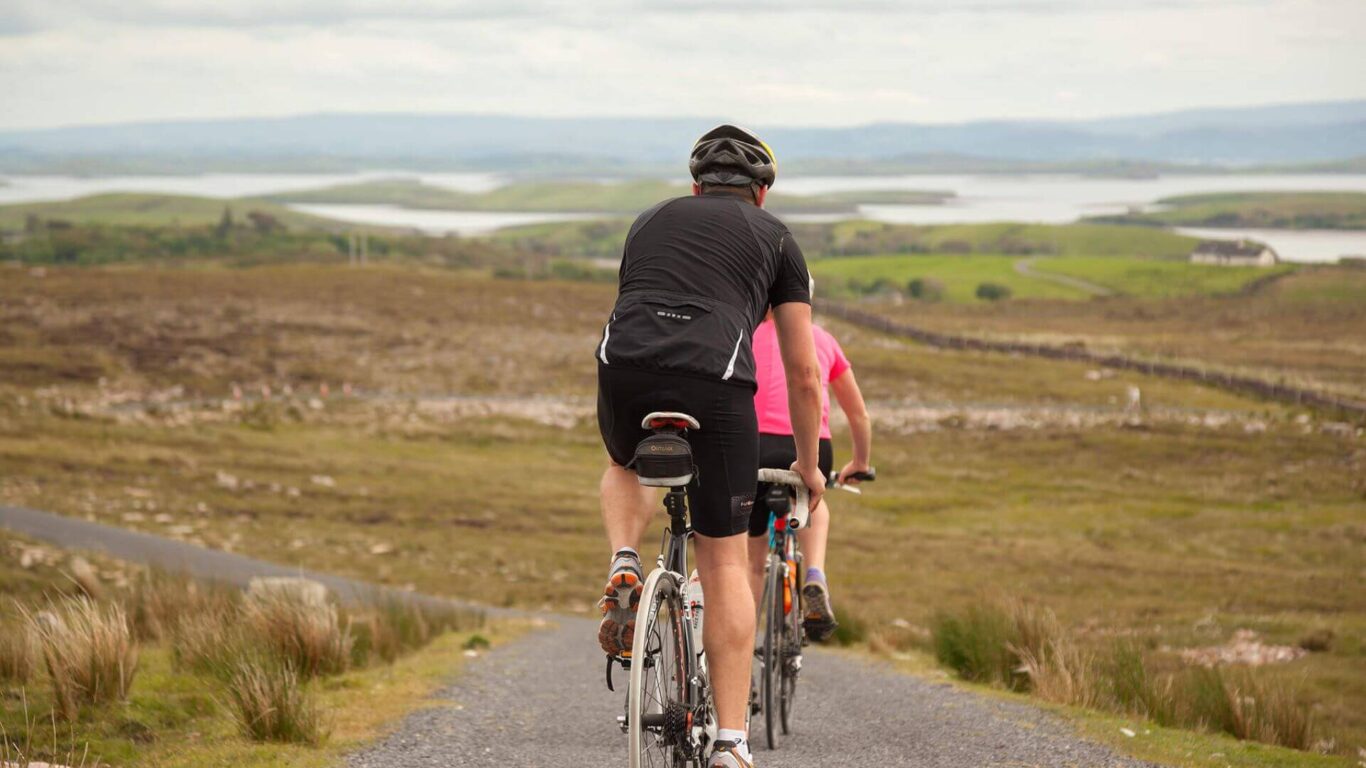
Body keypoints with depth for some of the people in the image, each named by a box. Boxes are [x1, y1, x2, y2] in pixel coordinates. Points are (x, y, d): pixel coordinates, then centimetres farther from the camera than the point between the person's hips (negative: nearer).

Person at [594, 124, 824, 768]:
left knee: (627, 466, 38)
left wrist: (630, 405, 57)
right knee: (724, 564, 8)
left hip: (624, 370, 2)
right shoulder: (775, 237, 24)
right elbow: (803, 374, 24)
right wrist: (808, 465, 38)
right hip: (715, 379, -2)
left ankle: (623, 569, 10)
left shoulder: (651, 220, 31)